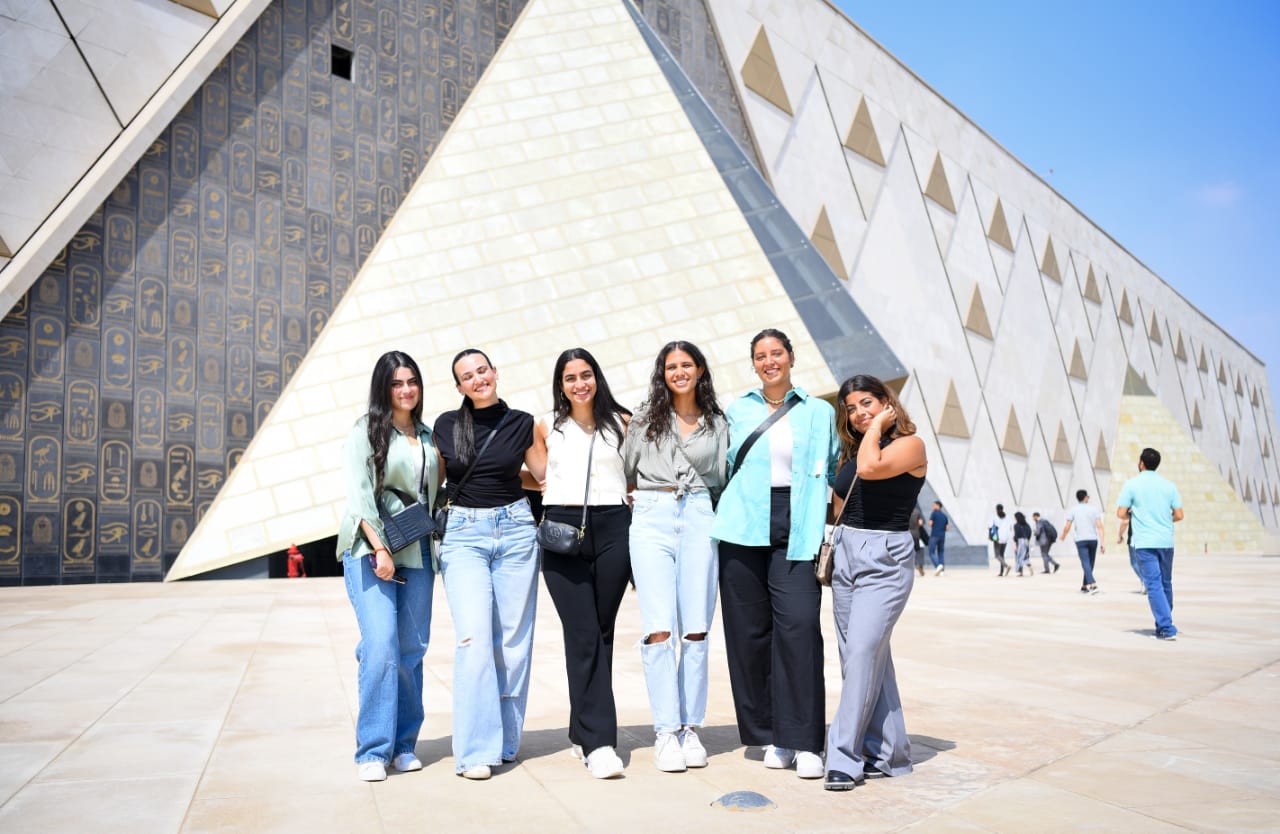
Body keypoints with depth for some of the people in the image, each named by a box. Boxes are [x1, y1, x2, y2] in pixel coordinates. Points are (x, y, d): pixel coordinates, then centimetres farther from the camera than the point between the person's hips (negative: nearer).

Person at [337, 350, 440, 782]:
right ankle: (373, 750, -2)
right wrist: (379, 549, -17)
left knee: (412, 649, 4)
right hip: (371, 550, -4)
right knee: (381, 646, -13)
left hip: (418, 552, 4)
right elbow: (359, 493, -7)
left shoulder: (428, 436, 16)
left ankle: (404, 745, 16)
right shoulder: (366, 431, 2)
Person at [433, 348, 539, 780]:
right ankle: (474, 749, -5)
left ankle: (506, 740, 19)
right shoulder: (445, 425, 5)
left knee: (513, 638, 4)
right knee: (474, 636, -12)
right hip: (463, 534, -1)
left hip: (515, 530, 1)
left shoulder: (522, 424, 4)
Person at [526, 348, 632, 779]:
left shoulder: (621, 422, 10)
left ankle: (583, 731, 20)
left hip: (612, 529, 1)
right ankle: (598, 741, -6)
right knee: (583, 636, -8)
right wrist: (554, 492, 8)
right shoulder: (546, 426, 12)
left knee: (601, 634, 6)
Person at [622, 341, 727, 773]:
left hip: (698, 518, 1)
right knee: (659, 629, -9)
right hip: (651, 519, -1)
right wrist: (640, 498, 10)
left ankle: (690, 728, 10)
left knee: (696, 630, -1)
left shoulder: (716, 423, 14)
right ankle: (666, 731, -2)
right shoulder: (646, 417, 11)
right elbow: (624, 469, 16)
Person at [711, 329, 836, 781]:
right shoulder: (736, 411, 13)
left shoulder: (819, 412, 11)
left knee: (799, 625, -14)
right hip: (744, 529, 2)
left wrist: (830, 528, 6)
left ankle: (804, 742, -4)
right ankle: (771, 735, 14)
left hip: (796, 530, -1)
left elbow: (833, 473, 14)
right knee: (750, 630, 1)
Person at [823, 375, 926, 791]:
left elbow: (869, 468, -24)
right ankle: (887, 753, 18)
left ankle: (845, 757, -9)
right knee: (870, 655, 9)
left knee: (862, 653, -14)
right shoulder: (851, 451, 14)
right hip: (845, 553, 7)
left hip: (886, 558, -7)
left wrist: (878, 425, -10)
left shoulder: (910, 444, -6)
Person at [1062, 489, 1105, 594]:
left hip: (1081, 540, -2)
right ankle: (1084, 587, 23)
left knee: (1086, 564, -8)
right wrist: (1102, 543, -7)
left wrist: (1063, 536, 17)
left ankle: (1093, 585, -26)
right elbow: (1099, 526, -5)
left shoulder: (1072, 510, 0)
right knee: (1090, 564, 14)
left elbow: (1067, 527, -3)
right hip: (1093, 539, 2)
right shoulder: (1094, 509, 3)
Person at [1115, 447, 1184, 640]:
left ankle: (1166, 628, -12)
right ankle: (1164, 623, 27)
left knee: (1154, 585, -5)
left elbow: (1120, 513, -7)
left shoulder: (1132, 484, -4)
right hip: (1166, 541, 4)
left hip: (1144, 543, -4)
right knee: (1165, 583, 17)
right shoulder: (1169, 485, 6)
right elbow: (1179, 515, 5)